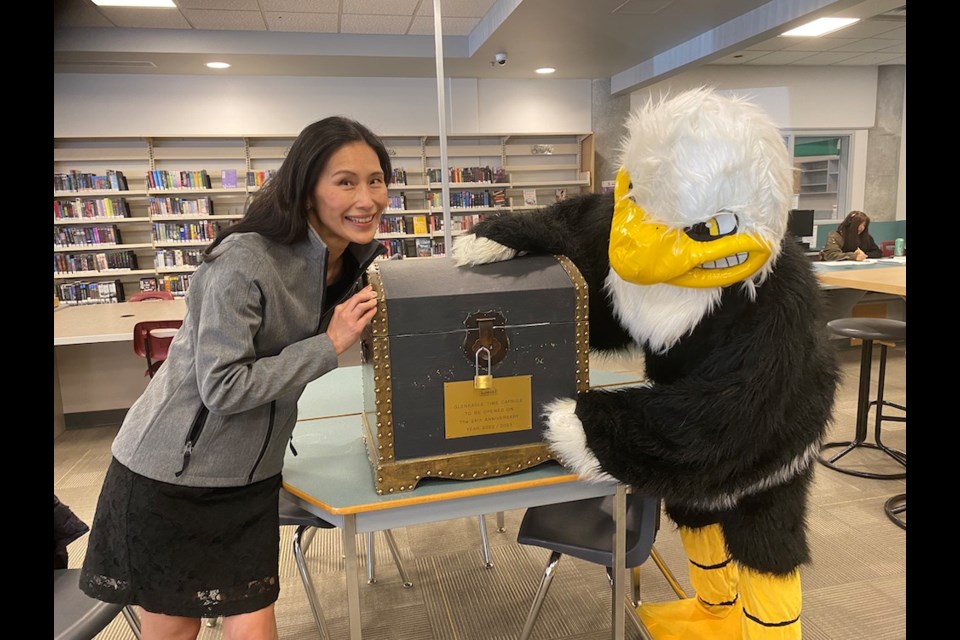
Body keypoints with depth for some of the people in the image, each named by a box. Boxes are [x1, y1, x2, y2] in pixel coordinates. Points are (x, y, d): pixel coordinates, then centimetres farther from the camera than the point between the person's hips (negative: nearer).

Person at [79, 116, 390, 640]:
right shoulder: (244, 262, -25)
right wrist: (330, 344, -24)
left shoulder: (352, 260, -1)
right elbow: (222, 388, -24)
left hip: (249, 477, 6)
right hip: (172, 471, -5)